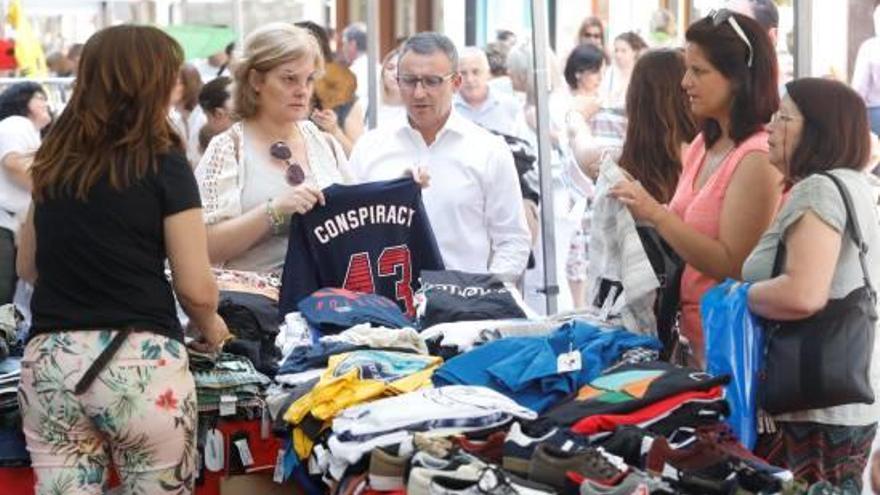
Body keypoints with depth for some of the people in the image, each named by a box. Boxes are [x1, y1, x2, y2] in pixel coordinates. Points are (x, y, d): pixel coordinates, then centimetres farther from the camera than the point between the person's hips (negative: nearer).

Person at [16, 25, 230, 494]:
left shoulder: (54, 162, 11)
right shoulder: (162, 163, -5)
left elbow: (27, 268, 23)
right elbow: (196, 288, -5)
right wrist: (210, 329, 15)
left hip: (50, 361, 5)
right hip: (140, 362, -5)